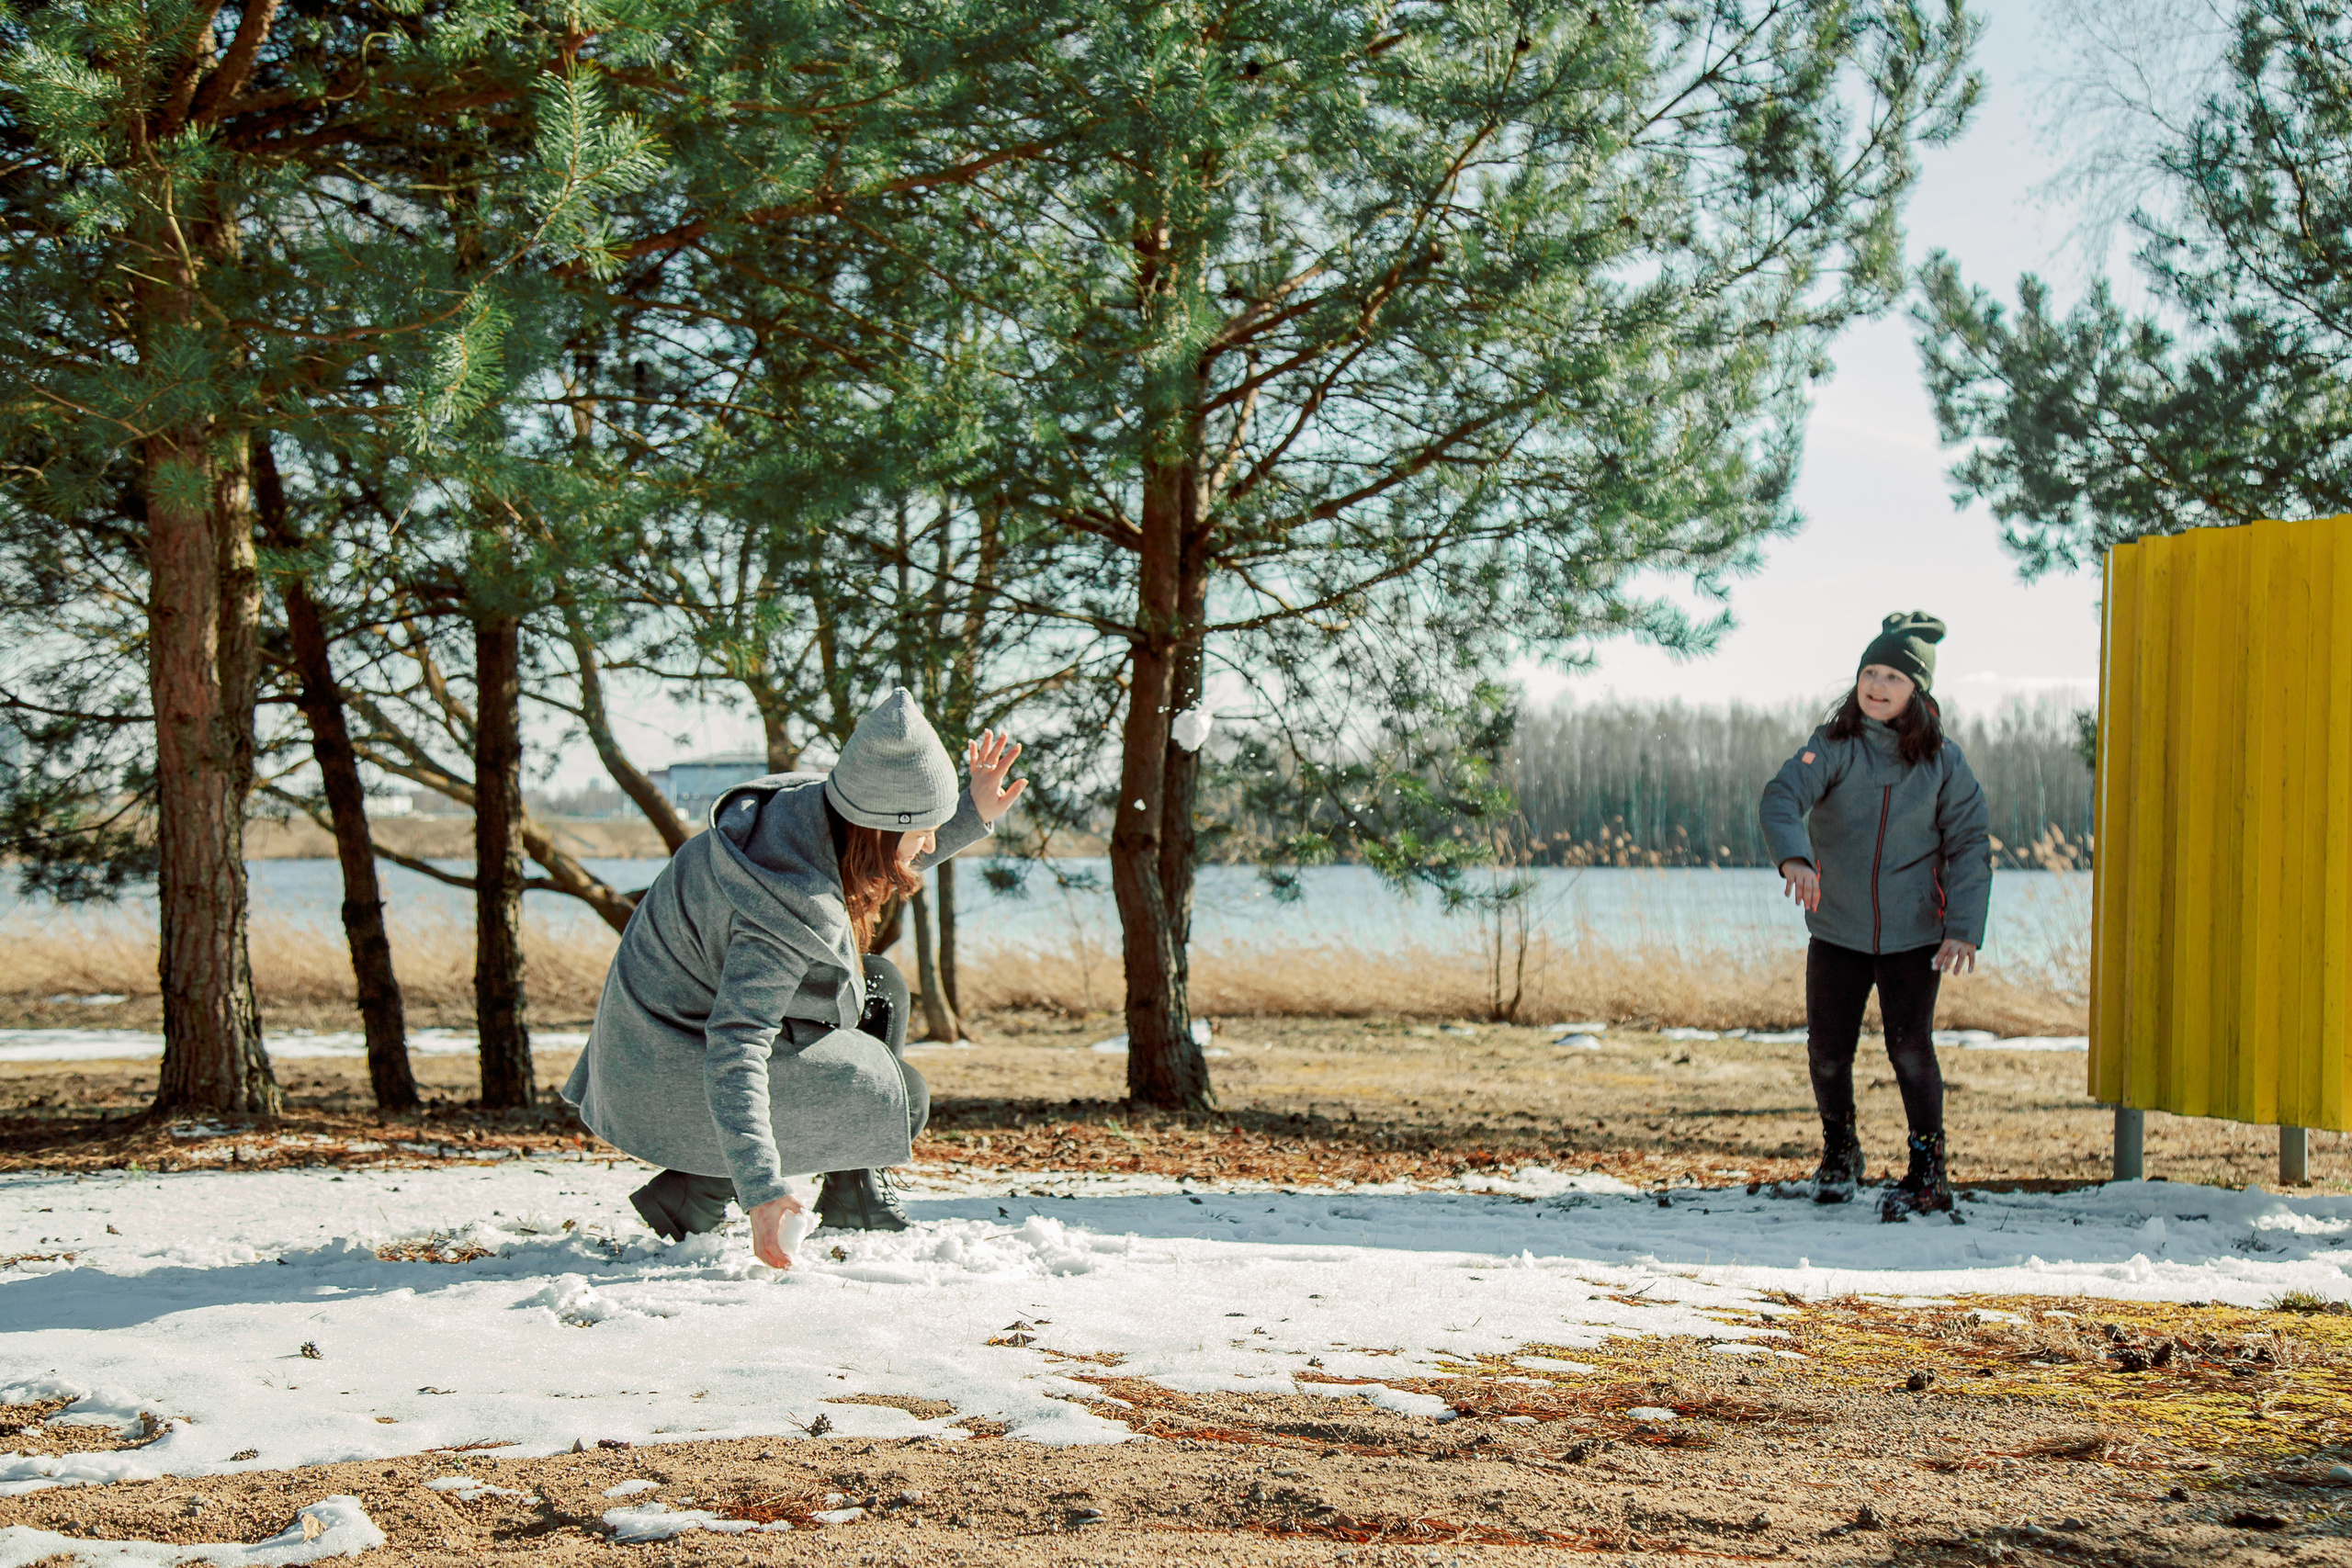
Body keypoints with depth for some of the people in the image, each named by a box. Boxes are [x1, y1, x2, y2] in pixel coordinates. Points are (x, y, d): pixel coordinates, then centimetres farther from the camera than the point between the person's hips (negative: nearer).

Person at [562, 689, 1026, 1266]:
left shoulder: (809, 803, -9)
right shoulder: (790, 908, -35)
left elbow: (887, 864, 14)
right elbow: (734, 1052, -39)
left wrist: (974, 813, -1)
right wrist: (760, 1190, -44)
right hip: (681, 1075, -9)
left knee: (882, 988, 14)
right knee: (902, 1098, -5)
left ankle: (855, 1196, 19)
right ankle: (690, 1193, -4)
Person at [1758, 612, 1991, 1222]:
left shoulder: (1942, 760, -1)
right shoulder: (1833, 746, -5)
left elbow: (1969, 845, 0)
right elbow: (1782, 796, -21)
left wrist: (1963, 928, -12)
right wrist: (1794, 857, -42)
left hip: (1913, 933, 0)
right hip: (1837, 930, 1)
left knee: (1911, 1048, -7)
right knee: (1828, 1051, 3)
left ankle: (1929, 1173, 7)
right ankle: (1839, 1149, 31)